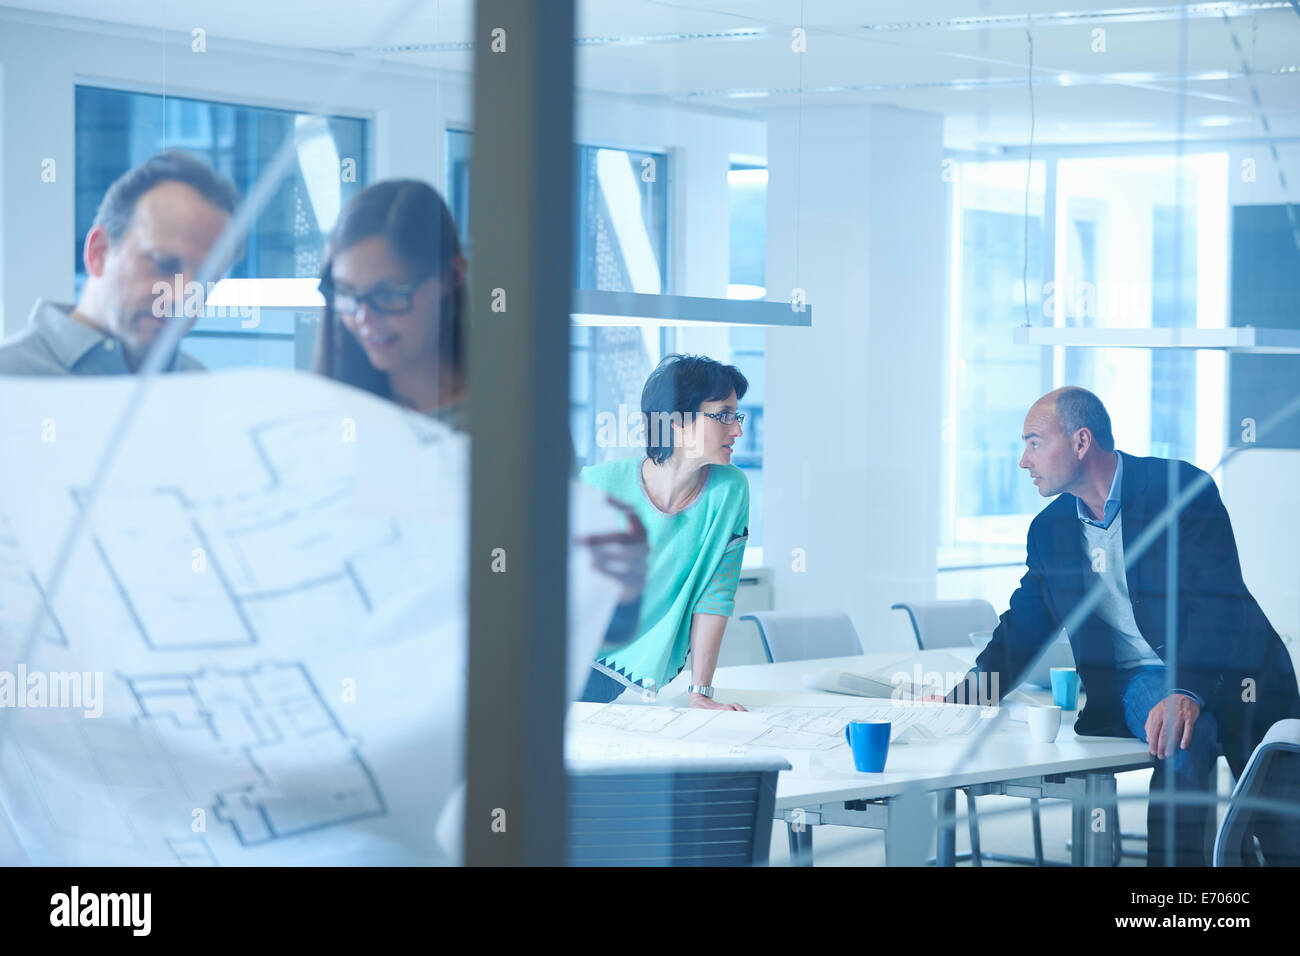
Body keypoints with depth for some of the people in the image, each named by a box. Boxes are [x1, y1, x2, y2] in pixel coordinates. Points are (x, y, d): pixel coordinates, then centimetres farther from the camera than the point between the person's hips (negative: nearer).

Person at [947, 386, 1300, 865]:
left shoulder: (1181, 488, -6)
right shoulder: (1050, 529, 11)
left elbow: (1219, 604, -16)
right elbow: (1020, 636, 15)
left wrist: (1188, 690, -30)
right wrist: (958, 701, -2)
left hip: (1226, 674, -1)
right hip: (1136, 681, 2)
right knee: (1182, 742, -32)